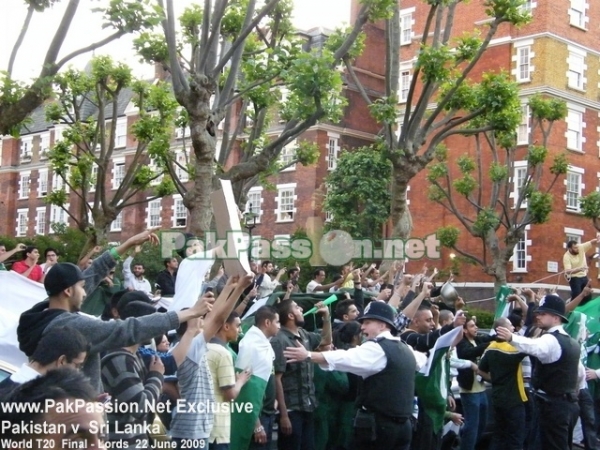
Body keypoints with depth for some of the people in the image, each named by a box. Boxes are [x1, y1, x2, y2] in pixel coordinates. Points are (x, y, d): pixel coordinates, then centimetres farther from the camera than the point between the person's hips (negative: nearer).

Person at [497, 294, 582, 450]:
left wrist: (511, 338, -56)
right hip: (569, 404, 10)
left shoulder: (550, 339, -16)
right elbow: (580, 373, 25)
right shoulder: (572, 342, 16)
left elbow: (535, 347, -40)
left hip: (553, 405, -10)